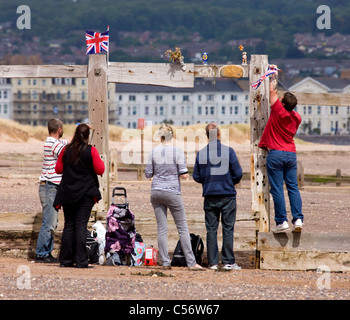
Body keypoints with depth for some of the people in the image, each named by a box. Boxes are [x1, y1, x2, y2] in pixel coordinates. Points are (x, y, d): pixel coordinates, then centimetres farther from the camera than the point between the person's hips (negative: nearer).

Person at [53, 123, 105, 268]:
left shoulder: (66, 150, 1)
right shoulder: (91, 151, -8)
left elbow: (58, 169, 8)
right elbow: (100, 170, -4)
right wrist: (101, 162, 15)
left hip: (67, 193, 3)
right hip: (86, 193, -3)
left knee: (69, 225, 8)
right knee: (81, 225, -3)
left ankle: (65, 260, 7)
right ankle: (81, 261, -6)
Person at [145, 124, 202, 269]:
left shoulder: (154, 152, 1)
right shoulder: (178, 151, -8)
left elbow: (148, 174, 4)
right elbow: (184, 175, -10)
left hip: (156, 192, 3)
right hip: (172, 192, -3)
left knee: (161, 228, 6)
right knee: (182, 227, 3)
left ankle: (165, 261, 3)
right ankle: (191, 261, 1)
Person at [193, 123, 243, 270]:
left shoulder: (201, 153, 0)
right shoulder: (228, 151, -7)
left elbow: (196, 177, 2)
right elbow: (238, 174, -6)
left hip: (209, 196, 2)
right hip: (227, 196, -2)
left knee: (211, 230, 6)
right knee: (228, 229, 3)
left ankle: (213, 262, 4)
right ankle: (228, 261, 1)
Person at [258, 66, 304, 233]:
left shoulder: (278, 111, -11)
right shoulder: (297, 117, 6)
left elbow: (272, 92, 3)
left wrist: (273, 78, 19)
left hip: (275, 153, -5)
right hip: (291, 153, 5)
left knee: (277, 189, -3)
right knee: (293, 187, 7)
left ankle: (281, 221, -6)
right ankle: (298, 219, -3)